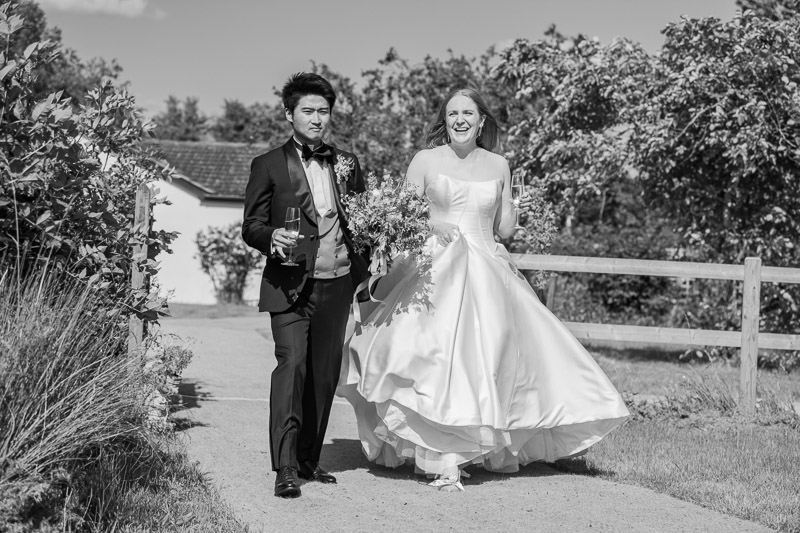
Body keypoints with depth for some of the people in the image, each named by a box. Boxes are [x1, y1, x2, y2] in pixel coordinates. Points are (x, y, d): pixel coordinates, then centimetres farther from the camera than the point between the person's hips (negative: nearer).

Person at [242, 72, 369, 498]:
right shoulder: (269, 166, 3)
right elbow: (251, 226, 1)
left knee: (324, 374, 7)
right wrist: (273, 237, -19)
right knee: (291, 364, -16)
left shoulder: (346, 163, 14)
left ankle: (308, 460, 18)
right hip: (291, 286, -4)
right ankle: (285, 469, -16)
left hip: (337, 284, 5)